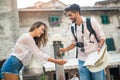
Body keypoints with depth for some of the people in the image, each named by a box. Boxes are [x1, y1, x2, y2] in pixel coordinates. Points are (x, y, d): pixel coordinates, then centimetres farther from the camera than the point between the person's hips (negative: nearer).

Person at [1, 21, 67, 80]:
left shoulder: (30, 38, 20)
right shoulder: (27, 37, -10)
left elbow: (37, 54, 11)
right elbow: (39, 54, -12)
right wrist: (56, 61, -10)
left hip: (14, 67, 10)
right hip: (11, 66, -10)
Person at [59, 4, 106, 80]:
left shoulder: (91, 21, -5)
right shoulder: (72, 27, 9)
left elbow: (102, 37, -3)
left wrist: (99, 47, -20)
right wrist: (64, 49, 4)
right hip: (82, 60, 4)